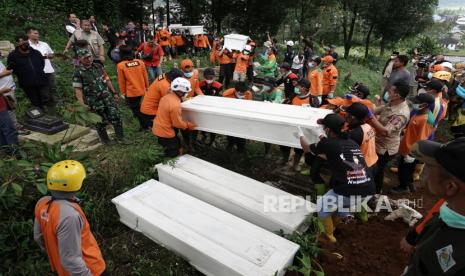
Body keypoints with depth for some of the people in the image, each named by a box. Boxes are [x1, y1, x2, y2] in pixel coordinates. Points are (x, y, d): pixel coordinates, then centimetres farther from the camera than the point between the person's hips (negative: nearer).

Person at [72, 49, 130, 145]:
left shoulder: (98, 67, 8)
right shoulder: (78, 73, -6)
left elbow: (107, 80, 15)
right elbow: (78, 90, -10)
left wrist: (114, 93, 14)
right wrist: (82, 104, -19)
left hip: (107, 97, 4)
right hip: (94, 102, -4)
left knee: (116, 117, -3)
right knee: (101, 122, 5)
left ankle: (120, 138, 8)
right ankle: (105, 140, 25)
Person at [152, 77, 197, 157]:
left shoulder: (167, 97, -3)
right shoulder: (175, 105, -29)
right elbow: (178, 123, -20)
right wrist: (189, 125, -3)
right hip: (165, 132, -9)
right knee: (174, 155, 8)